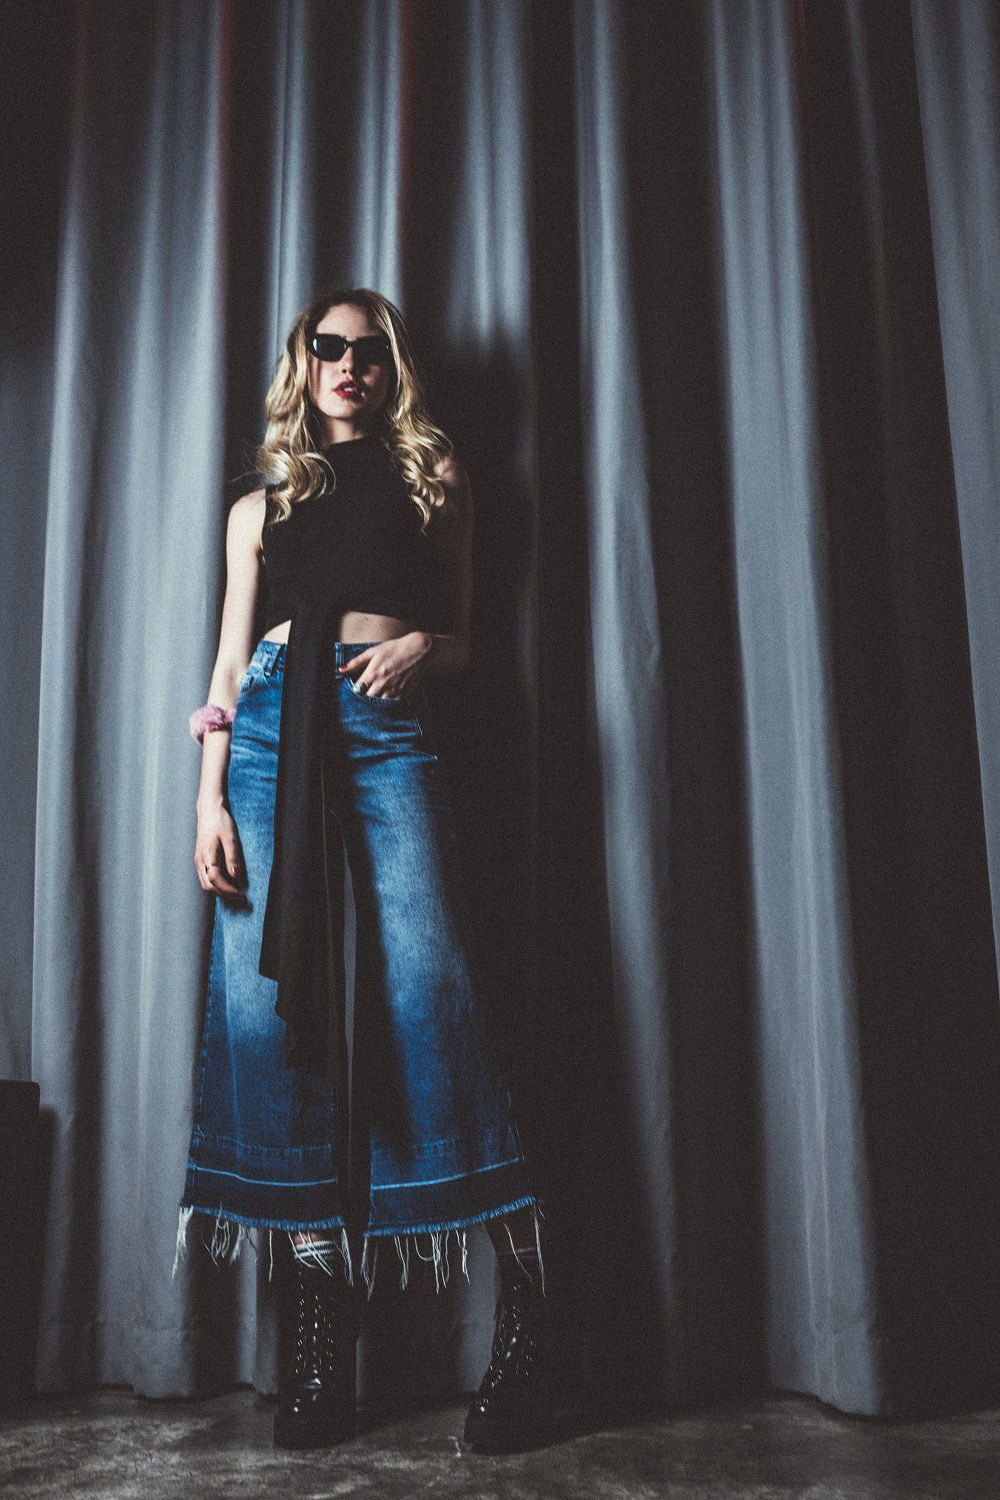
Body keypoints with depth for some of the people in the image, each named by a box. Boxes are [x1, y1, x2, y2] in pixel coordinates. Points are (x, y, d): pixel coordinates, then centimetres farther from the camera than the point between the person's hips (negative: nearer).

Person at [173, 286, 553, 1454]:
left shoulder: (432, 483, 21)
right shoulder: (259, 507, 23)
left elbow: (461, 637, 19)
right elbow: (228, 663, 15)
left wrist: (421, 646, -5)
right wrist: (211, 798, 3)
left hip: (388, 725, -2)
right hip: (271, 726, 3)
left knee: (427, 985, -16)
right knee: (264, 997, -8)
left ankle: (522, 1299, -10)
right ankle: (320, 1297, 1)